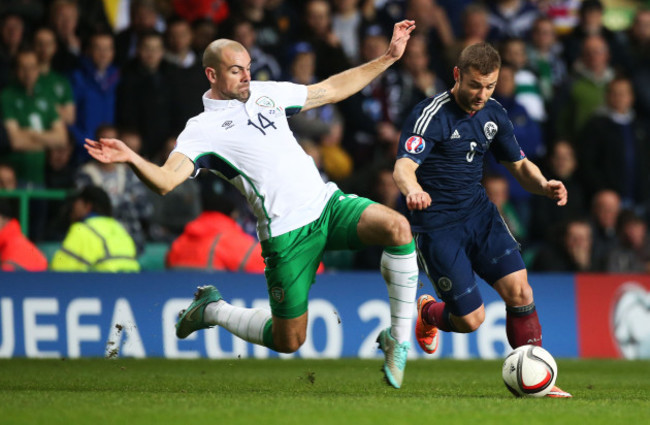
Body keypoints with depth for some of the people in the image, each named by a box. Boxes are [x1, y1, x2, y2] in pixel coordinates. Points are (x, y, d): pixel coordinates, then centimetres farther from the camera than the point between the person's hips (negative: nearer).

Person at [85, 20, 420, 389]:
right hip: (287, 233, -5)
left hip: (328, 204, 5)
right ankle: (212, 310, 28)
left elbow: (333, 89, 22)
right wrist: (131, 159, -40)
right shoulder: (202, 129, -5)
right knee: (288, 342, 0)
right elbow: (166, 180, -20)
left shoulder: (265, 93, 13)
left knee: (398, 228, -23)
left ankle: (399, 339, -8)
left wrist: (389, 57, 20)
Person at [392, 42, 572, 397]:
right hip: (437, 225, -6)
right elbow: (403, 167, -31)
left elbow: (519, 164, 14)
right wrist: (413, 190, -56)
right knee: (471, 320, -5)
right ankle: (428, 313, 32)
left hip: (479, 213, 6)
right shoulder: (432, 115, -18)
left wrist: (544, 185, -9)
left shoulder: (493, 114, 4)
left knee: (518, 289, -13)